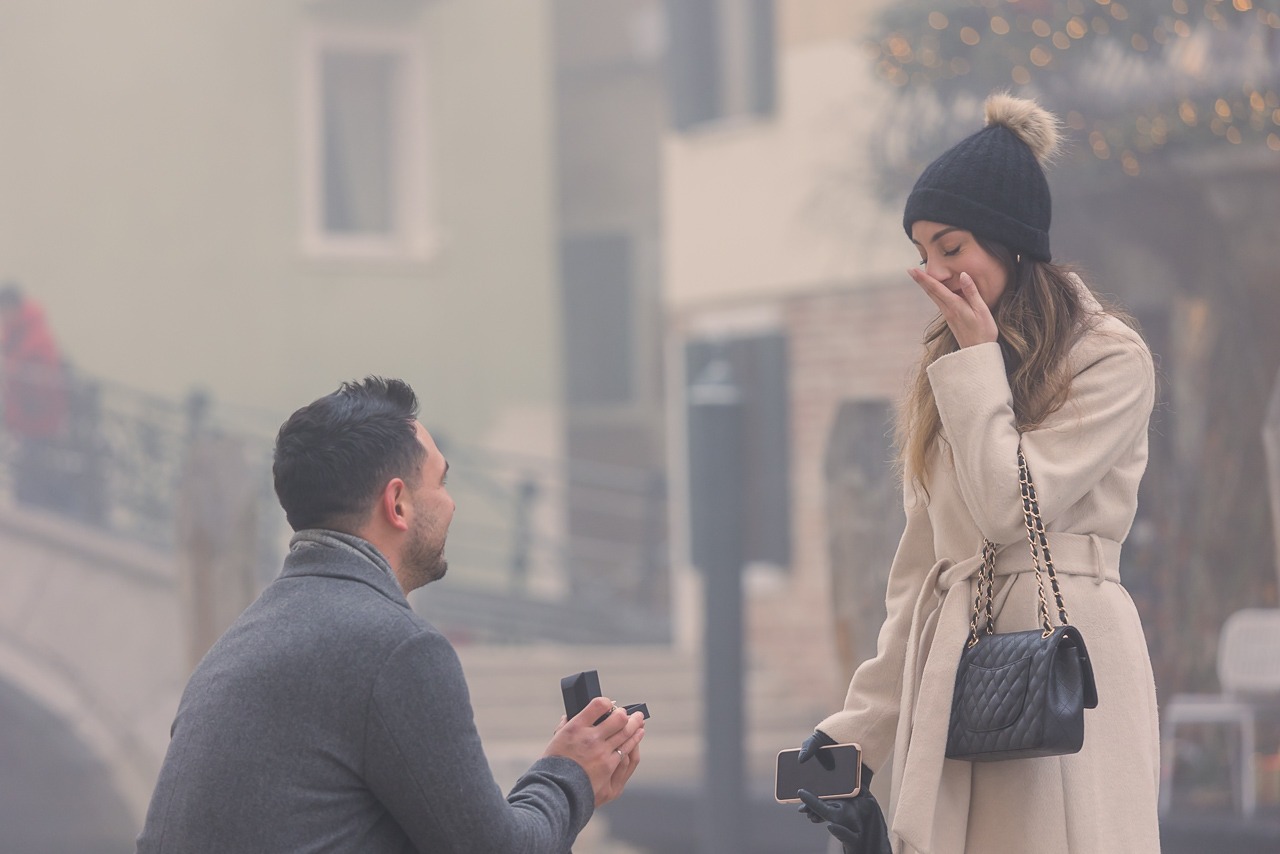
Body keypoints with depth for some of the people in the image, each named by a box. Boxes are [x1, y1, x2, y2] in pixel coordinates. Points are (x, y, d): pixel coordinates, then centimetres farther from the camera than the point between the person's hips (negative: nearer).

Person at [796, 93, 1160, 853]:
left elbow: (1010, 504, -12)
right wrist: (861, 728, 12)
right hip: (953, 676, 6)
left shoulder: (1111, 361, -3)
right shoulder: (949, 373, 18)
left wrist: (978, 358, -4)